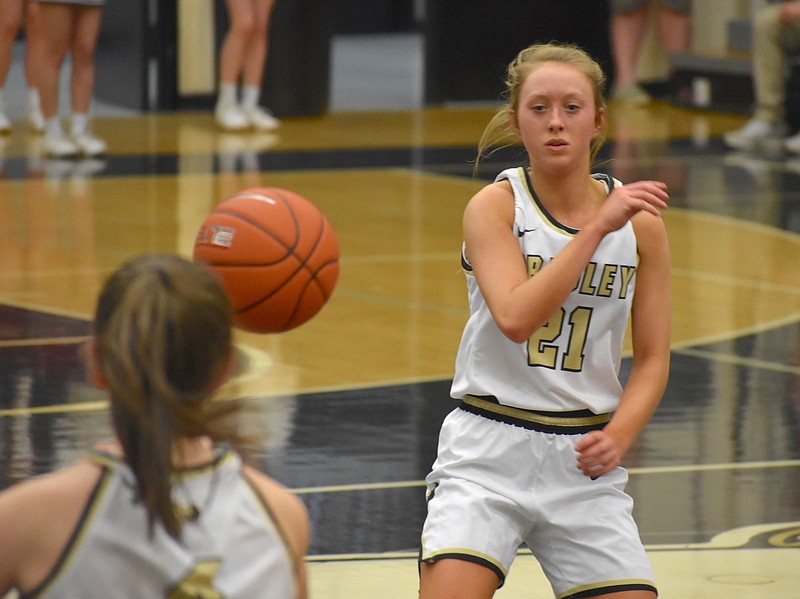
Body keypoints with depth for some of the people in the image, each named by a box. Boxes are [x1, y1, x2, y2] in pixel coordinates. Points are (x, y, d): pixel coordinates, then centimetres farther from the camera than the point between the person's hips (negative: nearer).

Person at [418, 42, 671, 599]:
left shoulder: (640, 222, 2)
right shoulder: (494, 206, -6)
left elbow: (652, 359, 7)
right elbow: (515, 317, -22)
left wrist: (617, 438, -11)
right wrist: (599, 227, -22)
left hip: (584, 458, 3)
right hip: (489, 451, -3)